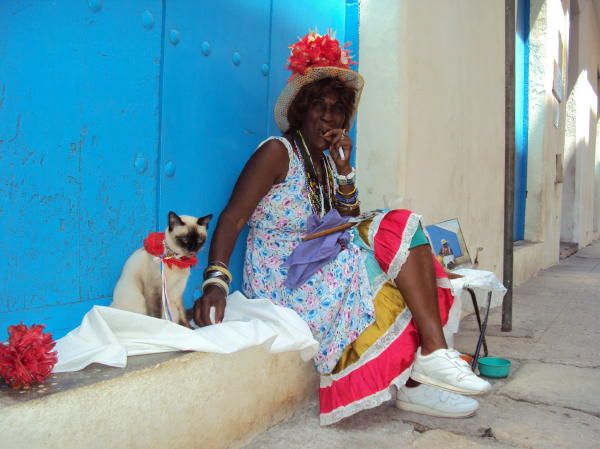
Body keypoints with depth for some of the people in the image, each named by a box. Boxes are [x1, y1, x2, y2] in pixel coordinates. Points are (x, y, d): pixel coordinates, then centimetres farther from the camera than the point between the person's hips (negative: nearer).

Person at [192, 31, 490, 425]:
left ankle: (416, 382, -14)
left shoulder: (327, 161, 15)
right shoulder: (278, 152, -8)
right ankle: (434, 353, -15)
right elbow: (233, 217, -17)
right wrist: (216, 280, -32)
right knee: (400, 232, -15)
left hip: (321, 270, 8)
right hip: (287, 281, -8)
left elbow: (352, 226, 9)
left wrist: (344, 170, -4)